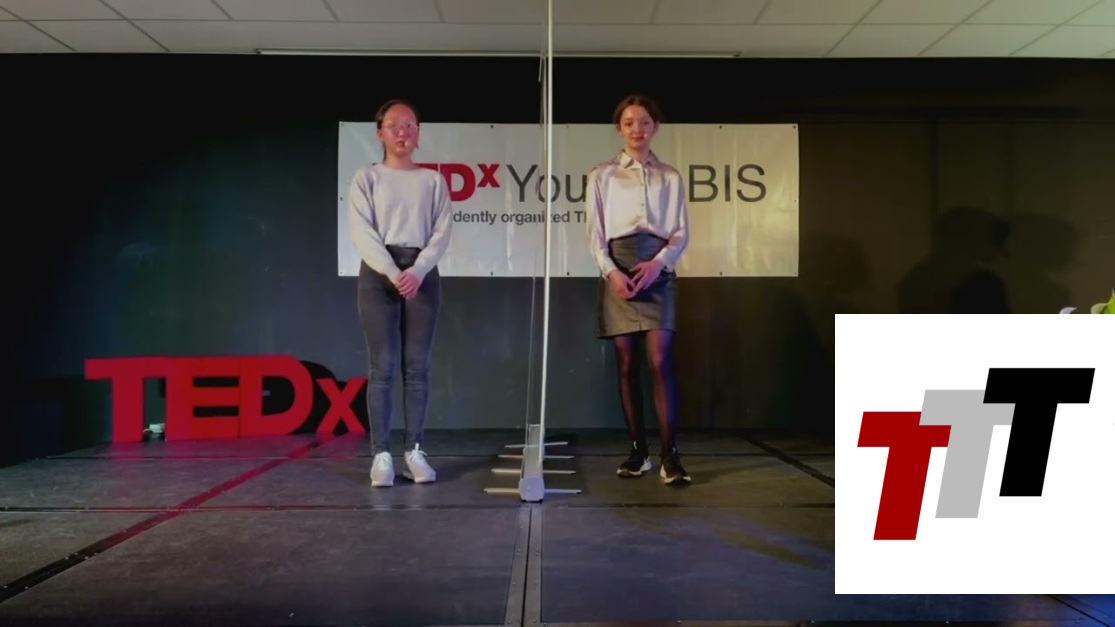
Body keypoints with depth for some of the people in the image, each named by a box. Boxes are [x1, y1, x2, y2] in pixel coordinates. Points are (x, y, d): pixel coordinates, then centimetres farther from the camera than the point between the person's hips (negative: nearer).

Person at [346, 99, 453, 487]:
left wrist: (417, 271, -14)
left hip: (422, 273, 2)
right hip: (378, 273, -1)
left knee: (417, 367, 1)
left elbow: (442, 232, 2)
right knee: (383, 367, -5)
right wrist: (393, 273, -16)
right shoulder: (366, 178, 7)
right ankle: (381, 454, -2)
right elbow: (362, 233, -4)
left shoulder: (433, 180, 12)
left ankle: (415, 451, 5)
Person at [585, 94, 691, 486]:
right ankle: (638, 451, 10)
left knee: (660, 361, -10)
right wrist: (611, 271, -12)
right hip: (618, 268, 0)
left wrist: (659, 261, -12)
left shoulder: (670, 177, 13)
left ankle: (669, 455, -9)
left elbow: (681, 232, 7)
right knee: (627, 364, 1)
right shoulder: (602, 175, 10)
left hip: (658, 269, 0)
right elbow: (595, 232, 3)